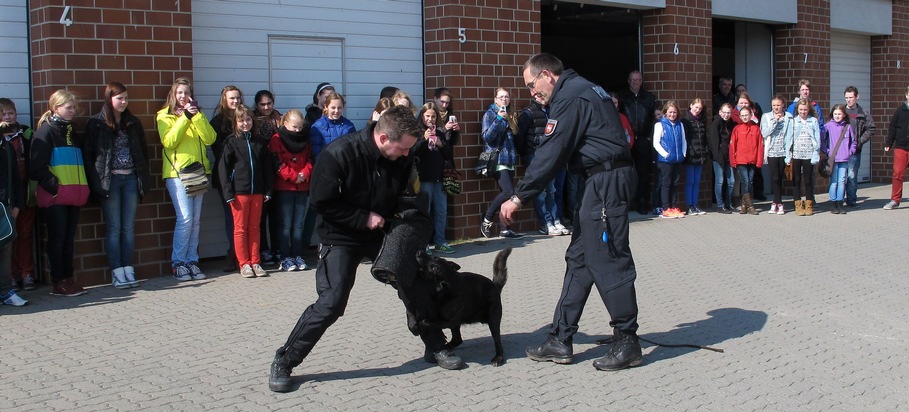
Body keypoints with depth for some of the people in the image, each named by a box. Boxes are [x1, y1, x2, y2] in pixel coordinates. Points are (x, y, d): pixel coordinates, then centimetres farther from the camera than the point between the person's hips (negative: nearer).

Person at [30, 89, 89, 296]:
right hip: (55, 196, -7)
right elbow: (37, 165, -12)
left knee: (69, 239, 9)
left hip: (73, 195, 7)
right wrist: (53, 186, -16)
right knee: (57, 238, -2)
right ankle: (59, 282, 3)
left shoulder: (71, 130, 19)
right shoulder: (46, 131, -5)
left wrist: (82, 189, 11)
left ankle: (68, 278, 15)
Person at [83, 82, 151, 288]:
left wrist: (143, 177, 5)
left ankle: (128, 269, 10)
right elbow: (89, 155, -3)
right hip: (110, 180, -4)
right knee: (113, 228, -1)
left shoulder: (133, 123, 11)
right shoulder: (96, 124, -1)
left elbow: (143, 151, 15)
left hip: (131, 179, 4)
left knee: (129, 227, 5)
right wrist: (95, 182, -11)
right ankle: (117, 272, 1)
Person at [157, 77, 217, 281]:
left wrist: (197, 115, -10)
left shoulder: (196, 114, 17)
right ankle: (178, 263, -4)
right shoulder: (165, 115, 5)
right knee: (185, 218, -12)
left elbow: (210, 138, 0)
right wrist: (185, 117, -16)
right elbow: (168, 141, -13)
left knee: (196, 220, 4)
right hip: (176, 172, -4)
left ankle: (192, 261, 10)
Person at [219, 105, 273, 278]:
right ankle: (244, 264, 8)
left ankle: (255, 262, 15)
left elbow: (267, 167, 11)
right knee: (240, 229, 3)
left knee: (255, 228, 9)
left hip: (257, 192, 3)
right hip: (239, 191, -3)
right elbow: (223, 167, -4)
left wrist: (268, 191, 5)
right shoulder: (231, 142, -1)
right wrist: (228, 192, -10)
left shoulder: (260, 142, 9)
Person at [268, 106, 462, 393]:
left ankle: (436, 347, 26)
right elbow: (321, 202, -20)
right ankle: (283, 363, -1)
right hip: (342, 237, -5)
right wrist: (364, 218, -22)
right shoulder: (339, 155, -26)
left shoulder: (402, 159, -10)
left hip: (385, 232, 5)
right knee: (332, 302, -16)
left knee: (418, 287, 4)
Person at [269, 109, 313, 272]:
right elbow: (277, 163, -10)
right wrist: (294, 176, -14)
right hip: (284, 187, -4)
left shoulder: (305, 141, 14)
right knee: (285, 224, -3)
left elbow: (310, 161, 11)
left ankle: (297, 255, 12)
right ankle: (286, 257, 0)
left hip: (303, 187, 4)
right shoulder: (276, 140, -2)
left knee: (299, 224, 7)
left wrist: (305, 174, -8)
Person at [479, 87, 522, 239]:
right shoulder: (490, 114, -1)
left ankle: (505, 229, 6)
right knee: (508, 192, -18)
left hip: (509, 160, 7)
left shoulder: (509, 115, 18)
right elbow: (486, 136, -14)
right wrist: (499, 118, -20)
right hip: (497, 159, -7)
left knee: (506, 193, 3)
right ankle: (487, 220, -2)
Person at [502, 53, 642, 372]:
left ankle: (627, 343, 3)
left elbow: (550, 154, -17)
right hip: (603, 181, 11)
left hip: (606, 181, -11)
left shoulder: (569, 97, -12)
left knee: (607, 261, -6)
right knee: (579, 258, 11)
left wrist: (519, 197, -13)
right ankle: (560, 339, 15)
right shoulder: (581, 89, 21)